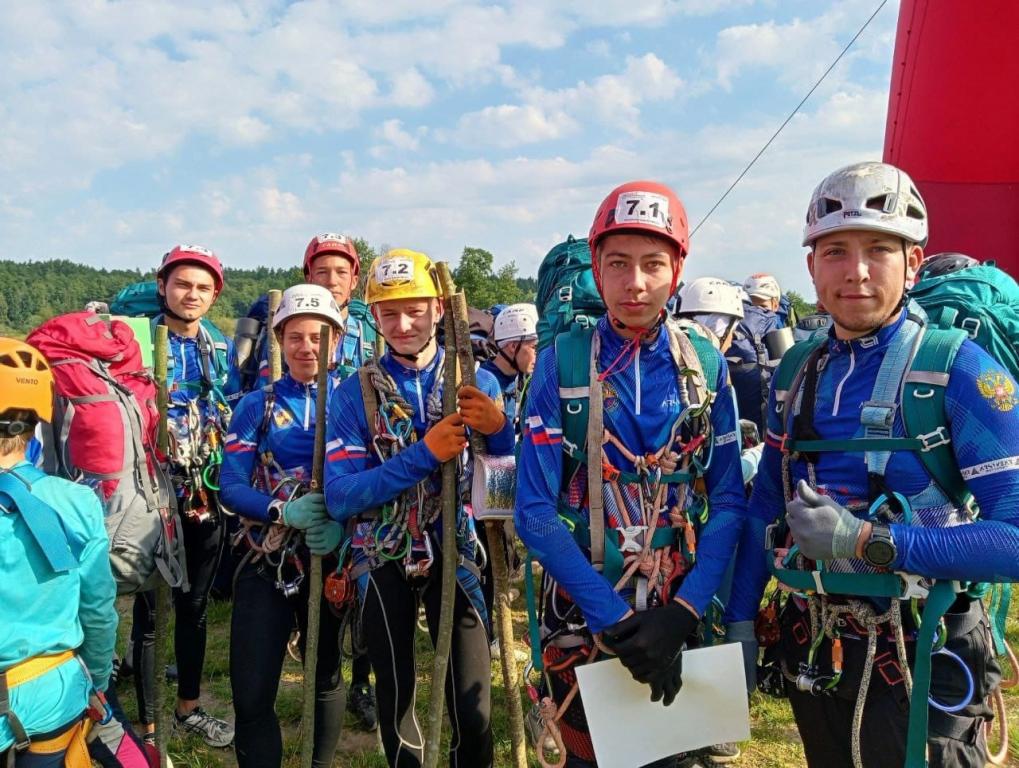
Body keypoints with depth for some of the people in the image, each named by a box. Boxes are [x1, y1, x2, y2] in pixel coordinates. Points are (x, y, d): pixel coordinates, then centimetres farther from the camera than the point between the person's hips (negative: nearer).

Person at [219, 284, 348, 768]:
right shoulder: (256, 406, 2)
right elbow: (230, 484, -6)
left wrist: (342, 522, -26)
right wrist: (285, 511, -24)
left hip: (330, 559, 0)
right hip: (264, 562, 0)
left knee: (325, 675, 18)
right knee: (250, 692, 1)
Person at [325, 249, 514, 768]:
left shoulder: (479, 384, -3)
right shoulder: (354, 393, -6)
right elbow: (338, 496, -15)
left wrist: (499, 429, -24)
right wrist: (423, 454, -27)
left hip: (455, 553, 0)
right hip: (384, 560, 1)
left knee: (473, 709, -1)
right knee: (395, 696, 16)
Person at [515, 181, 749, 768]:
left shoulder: (707, 365, -2)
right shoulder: (562, 363, -9)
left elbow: (730, 502, -3)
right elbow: (536, 512, -12)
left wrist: (683, 614, -15)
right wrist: (616, 621, -18)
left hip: (685, 614, 2)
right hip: (583, 615, -1)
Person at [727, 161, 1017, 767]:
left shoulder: (960, 369, -14)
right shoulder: (797, 370, 2)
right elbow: (767, 505, 8)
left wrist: (867, 543, -26)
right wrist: (740, 621, 7)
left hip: (919, 666, -5)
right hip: (812, 653, 5)